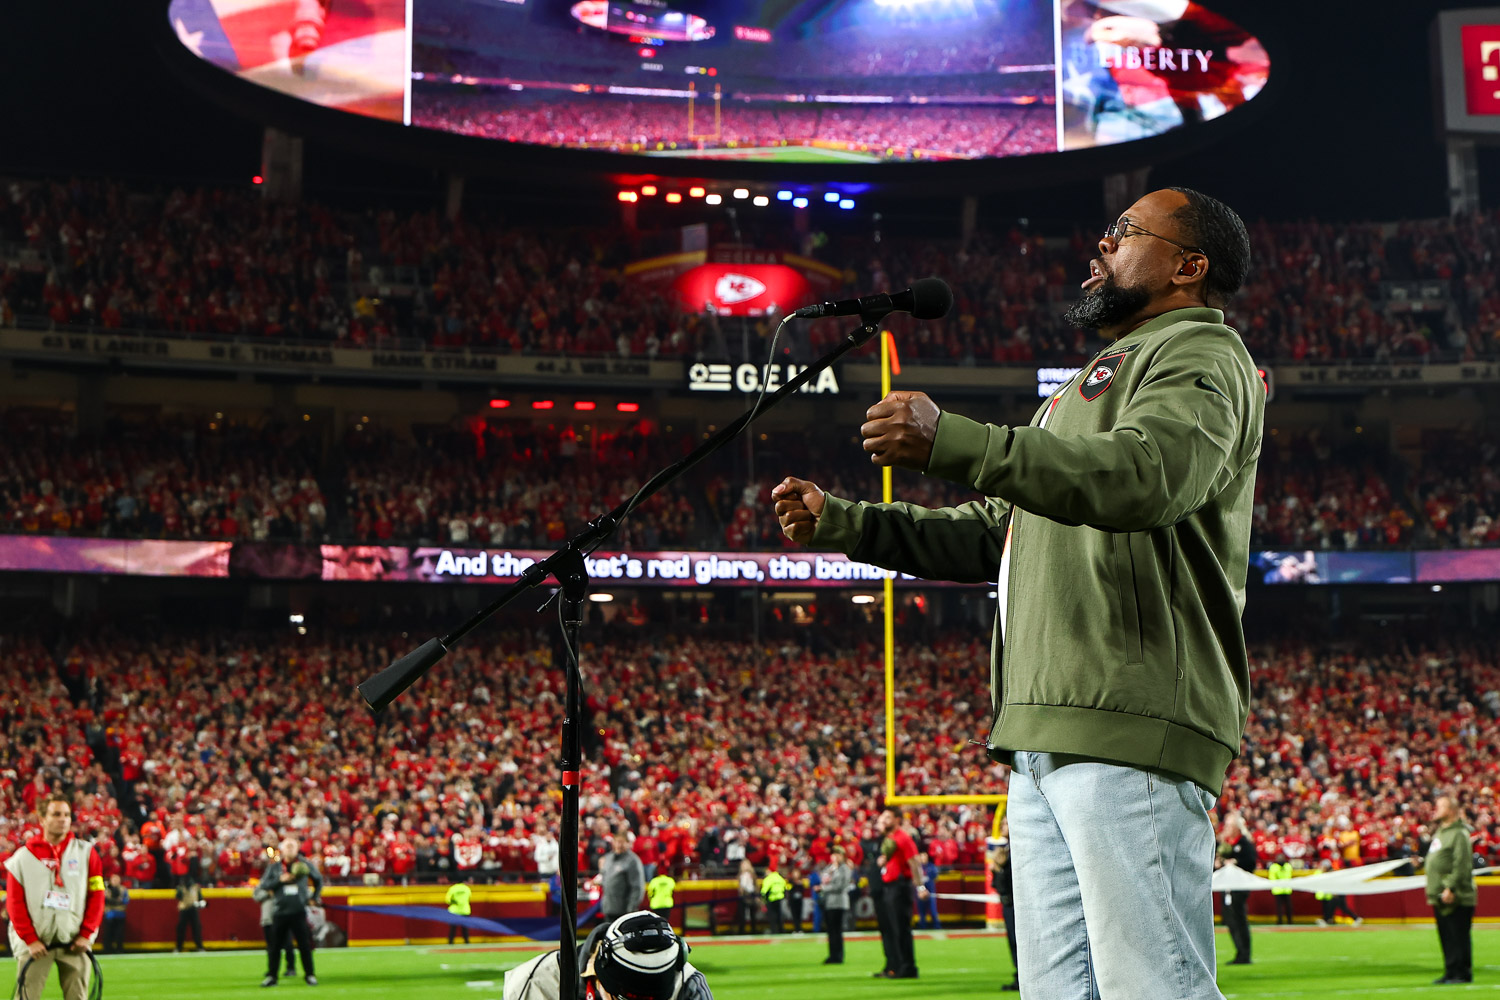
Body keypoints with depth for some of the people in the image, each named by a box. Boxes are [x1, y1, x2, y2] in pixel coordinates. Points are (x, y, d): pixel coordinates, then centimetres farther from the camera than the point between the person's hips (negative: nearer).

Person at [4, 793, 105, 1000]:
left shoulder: (86, 853, 6)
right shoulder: (23, 857, 4)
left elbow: (96, 896, 3)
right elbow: (15, 903, 1)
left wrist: (86, 934, -5)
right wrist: (30, 939, -8)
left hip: (75, 944, 1)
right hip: (34, 942, -1)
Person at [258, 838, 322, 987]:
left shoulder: (305, 864, 6)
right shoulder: (274, 866, 6)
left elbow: (319, 879, 21)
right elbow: (264, 885, -1)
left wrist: (315, 898, 14)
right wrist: (280, 880, -13)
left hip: (299, 912, -1)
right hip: (280, 912, 1)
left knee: (305, 944, -2)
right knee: (274, 945, 2)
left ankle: (310, 975, 7)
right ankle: (271, 976, 11)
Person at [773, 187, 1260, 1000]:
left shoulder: (1199, 353, 1)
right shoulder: (1099, 382, 33)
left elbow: (1147, 476, -22)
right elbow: (991, 534, 33)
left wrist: (954, 444, -29)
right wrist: (842, 524, 23)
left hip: (1129, 727, -10)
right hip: (1046, 731, 10)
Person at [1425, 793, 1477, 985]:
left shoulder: (1460, 833, -12)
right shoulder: (1439, 832, 19)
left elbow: (1462, 865, -20)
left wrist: (1450, 887, -23)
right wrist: (1432, 890, 19)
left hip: (1456, 897, -9)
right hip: (1440, 897, 9)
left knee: (1459, 936, -6)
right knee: (1446, 937, 12)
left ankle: (1462, 973, -2)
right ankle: (1450, 972, 17)